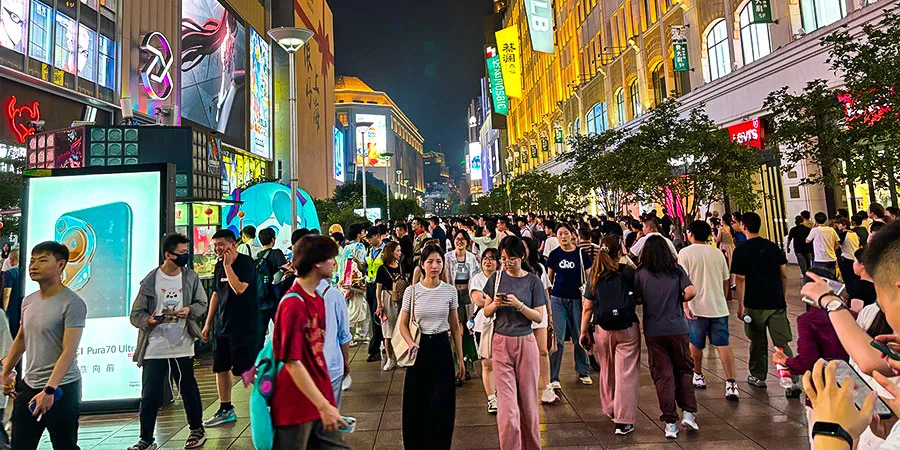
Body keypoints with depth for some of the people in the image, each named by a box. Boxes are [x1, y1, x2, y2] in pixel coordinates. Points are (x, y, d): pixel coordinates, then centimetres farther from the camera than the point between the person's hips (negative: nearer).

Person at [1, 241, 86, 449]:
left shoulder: (72, 304, -16)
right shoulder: (28, 301, 8)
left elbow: (69, 352, -20)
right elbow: (21, 339, 23)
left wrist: (49, 390, -24)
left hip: (61, 388, -7)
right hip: (28, 386, 7)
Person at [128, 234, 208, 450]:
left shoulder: (191, 277, -1)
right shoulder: (150, 280, -5)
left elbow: (202, 302, 9)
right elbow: (136, 313, -2)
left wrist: (189, 310, -12)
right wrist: (149, 320, -22)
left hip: (183, 347, 1)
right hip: (154, 348, -1)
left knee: (189, 390, 12)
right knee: (150, 396, 2)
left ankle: (197, 430, 31)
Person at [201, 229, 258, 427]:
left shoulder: (246, 262, -12)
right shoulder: (219, 266, 12)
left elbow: (239, 288, -25)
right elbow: (216, 294, 19)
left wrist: (228, 265, -21)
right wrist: (208, 323, 18)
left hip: (244, 326, -8)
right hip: (222, 325, 8)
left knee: (247, 369, -6)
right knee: (220, 367, 13)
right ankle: (226, 409, 27)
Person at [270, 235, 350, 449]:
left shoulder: (318, 299, 7)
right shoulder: (293, 305, -20)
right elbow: (292, 363, -21)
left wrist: (327, 403, 15)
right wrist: (323, 406, -21)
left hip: (321, 402, 8)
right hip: (296, 407, -8)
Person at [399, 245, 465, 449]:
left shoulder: (450, 290, 0)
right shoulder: (412, 291, -3)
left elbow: (455, 327, 7)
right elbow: (403, 324, 3)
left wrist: (460, 358, 6)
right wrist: (411, 344, -16)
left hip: (442, 349, 1)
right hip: (420, 348, 0)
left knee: (442, 405, 2)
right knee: (416, 404, 6)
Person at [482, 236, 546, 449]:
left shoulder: (533, 280, -1)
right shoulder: (496, 278, 4)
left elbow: (539, 317, -3)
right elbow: (487, 312, 8)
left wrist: (519, 305, -18)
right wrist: (495, 304, -13)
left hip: (525, 343, -1)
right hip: (501, 344, 1)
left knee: (528, 400, 9)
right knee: (507, 404, -4)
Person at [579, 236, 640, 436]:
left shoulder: (595, 276, 1)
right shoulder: (628, 272, -7)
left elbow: (587, 307, 2)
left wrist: (583, 331, 9)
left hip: (602, 330, 3)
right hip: (627, 329, -3)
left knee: (607, 372, 20)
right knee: (626, 374, 2)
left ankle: (610, 410, 37)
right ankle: (623, 421, 3)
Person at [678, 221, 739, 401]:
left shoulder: (685, 253, -5)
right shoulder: (717, 253, 8)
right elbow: (726, 281, 13)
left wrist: (685, 305, -14)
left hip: (697, 307, -3)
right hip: (719, 307, 3)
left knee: (695, 344, 14)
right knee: (723, 345, 3)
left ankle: (698, 376, 29)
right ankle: (731, 384, -4)